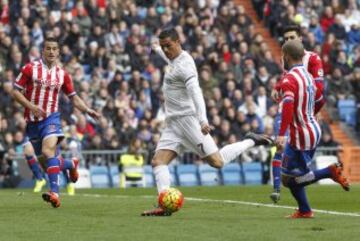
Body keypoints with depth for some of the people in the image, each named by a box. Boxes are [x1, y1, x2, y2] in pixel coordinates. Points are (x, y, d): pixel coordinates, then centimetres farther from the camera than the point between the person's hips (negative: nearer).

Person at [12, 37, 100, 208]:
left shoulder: (62, 74, 4)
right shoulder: (30, 69, -2)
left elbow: (74, 98, 13)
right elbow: (15, 92, -2)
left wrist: (88, 110, -2)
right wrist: (31, 106, -15)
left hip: (51, 118, -2)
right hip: (32, 120, 2)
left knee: (49, 151, -24)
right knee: (43, 157, 10)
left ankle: (55, 193, -33)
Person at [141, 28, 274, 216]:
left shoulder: (184, 65, -15)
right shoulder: (175, 59, 14)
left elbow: (196, 92, -27)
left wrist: (203, 120, -38)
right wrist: (157, 50, 62)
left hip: (188, 118, -10)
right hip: (173, 122, 10)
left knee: (217, 161, -11)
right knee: (158, 161, -4)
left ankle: (251, 141, 7)